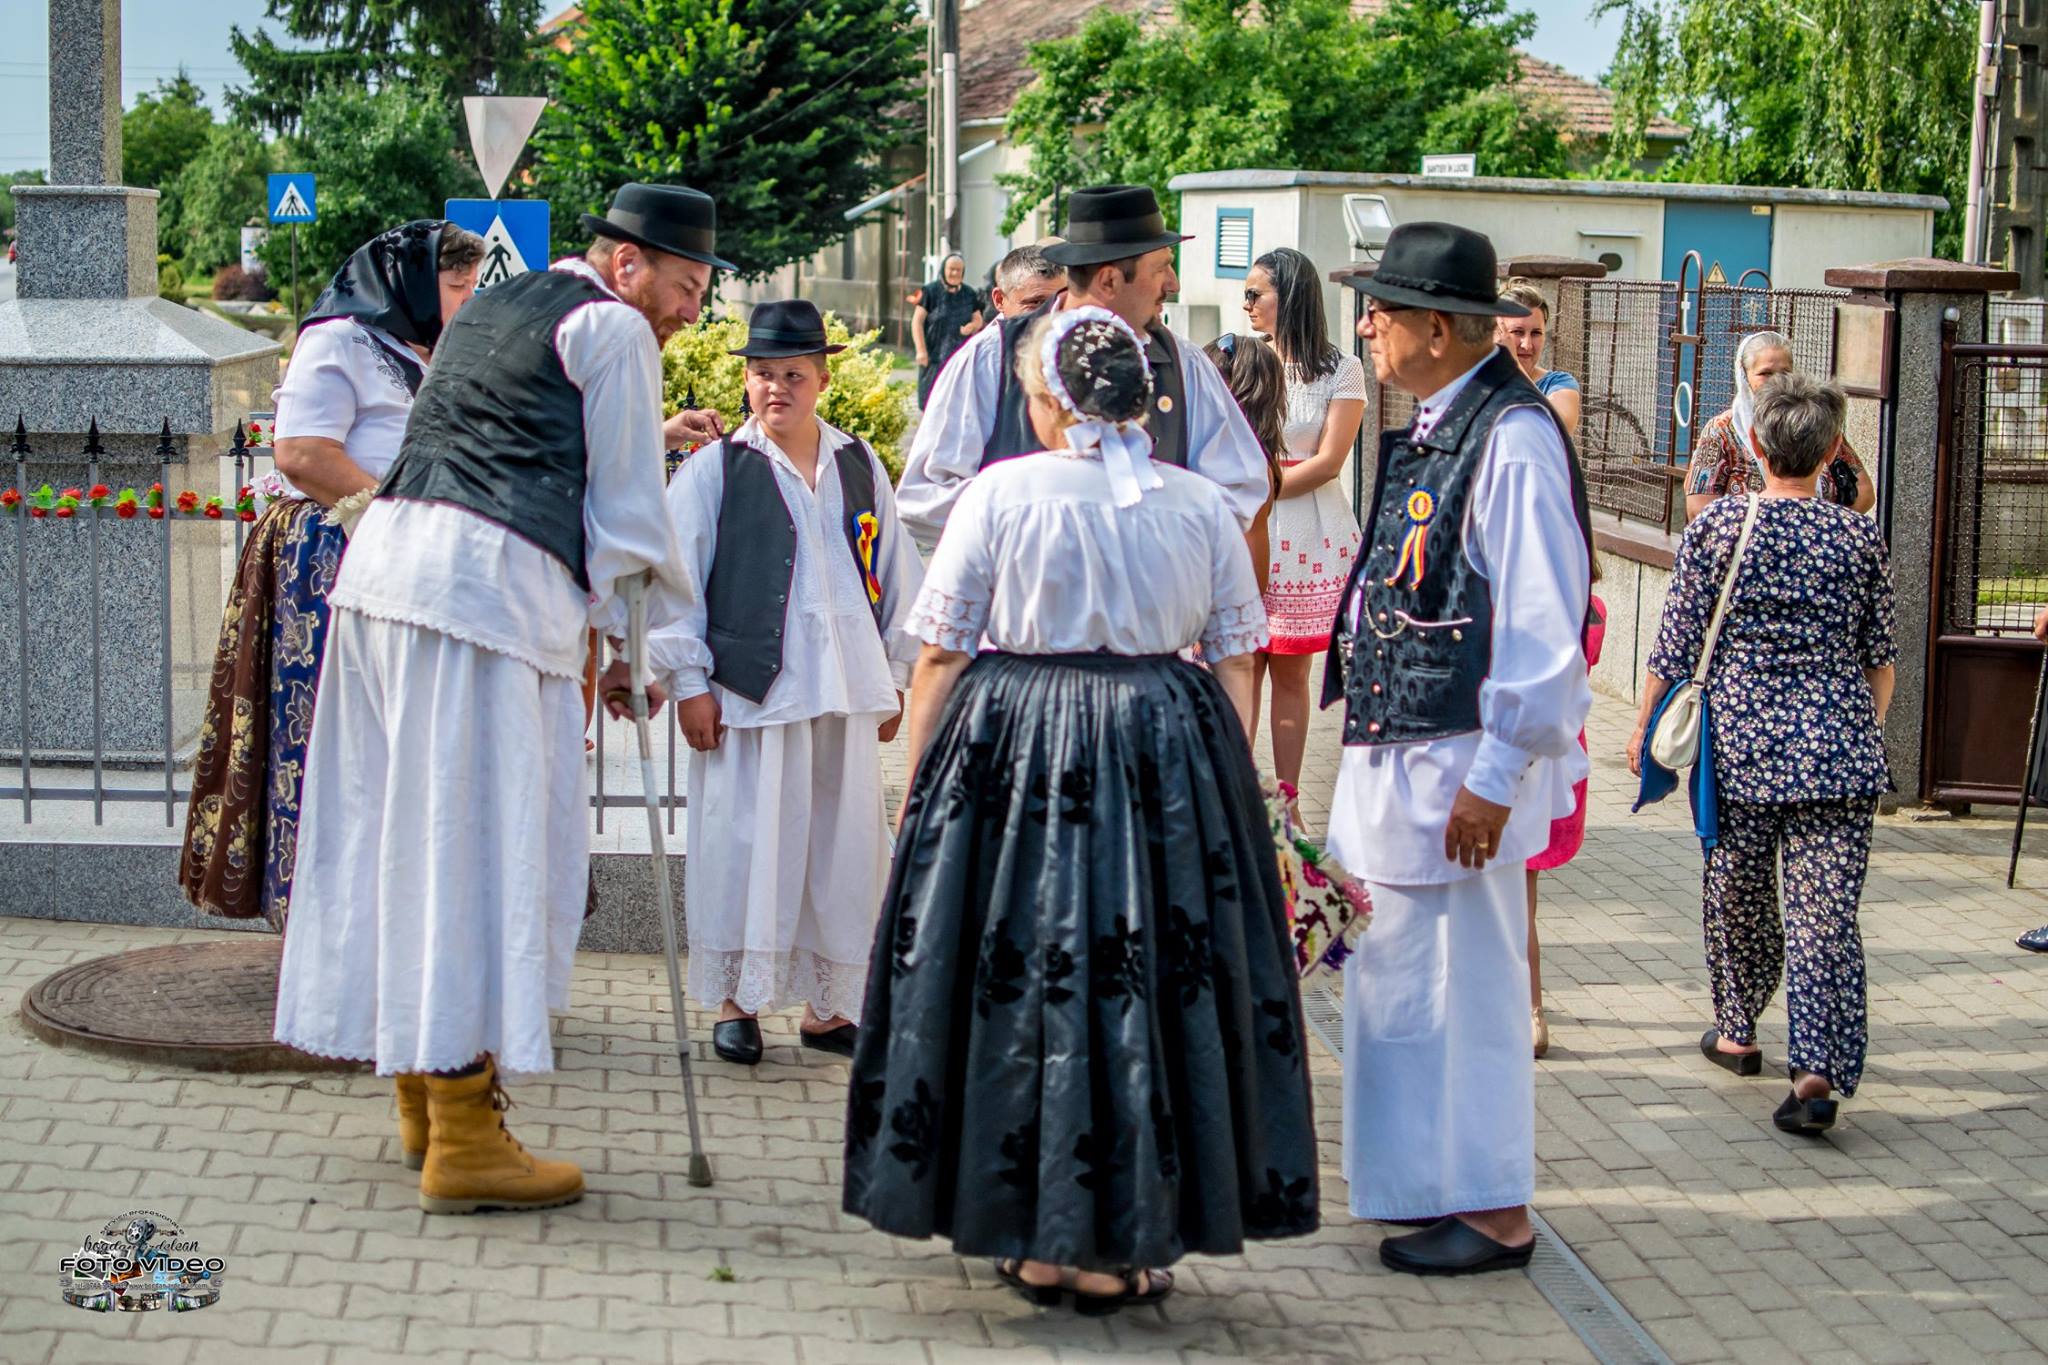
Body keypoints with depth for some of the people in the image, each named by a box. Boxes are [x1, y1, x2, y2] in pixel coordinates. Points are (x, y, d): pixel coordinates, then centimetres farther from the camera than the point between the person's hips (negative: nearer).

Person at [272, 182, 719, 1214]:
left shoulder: (494, 306, 27)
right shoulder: (612, 329, 0)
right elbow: (625, 514, -1)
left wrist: (593, 624, 31)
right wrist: (665, 628, 13)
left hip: (385, 556, 9)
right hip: (487, 587, -9)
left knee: (404, 829, 14)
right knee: (481, 845, -6)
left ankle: (422, 1093, 26)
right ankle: (462, 1143, -3)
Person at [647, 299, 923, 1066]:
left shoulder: (860, 468, 10)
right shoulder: (714, 470, -1)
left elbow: (896, 574, 17)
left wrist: (896, 673, 15)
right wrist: (689, 680, -5)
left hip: (847, 686, 4)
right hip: (750, 687, -4)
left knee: (845, 845, 7)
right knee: (747, 843, 0)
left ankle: (827, 1005, 20)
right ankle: (735, 1000, 15)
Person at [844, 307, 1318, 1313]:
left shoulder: (1002, 492, -4)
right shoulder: (1202, 504, 4)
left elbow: (940, 659, -2)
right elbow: (1235, 665, 5)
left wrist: (919, 786, 8)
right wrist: (1224, 782, 14)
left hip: (1012, 752, -2)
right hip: (1169, 764, 2)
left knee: (1014, 978, 8)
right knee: (1150, 976, 8)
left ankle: (1032, 1239, 14)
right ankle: (1110, 1252, 13)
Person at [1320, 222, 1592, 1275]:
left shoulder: (1513, 439, -18)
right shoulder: (1432, 432, 12)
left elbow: (1543, 625, -22)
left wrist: (1496, 778, -22)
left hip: (1461, 761, -10)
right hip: (1397, 753, 10)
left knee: (1465, 980, -2)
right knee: (1398, 974, 18)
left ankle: (1493, 1213, 9)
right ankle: (1428, 1184, 31)